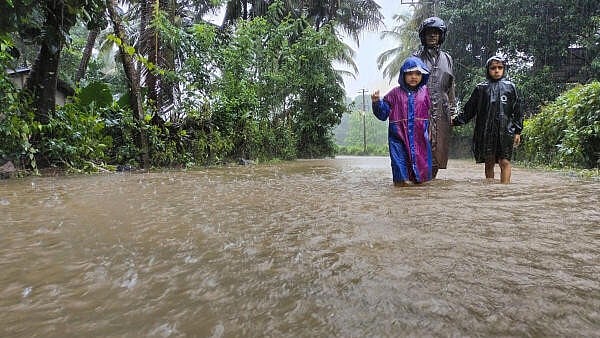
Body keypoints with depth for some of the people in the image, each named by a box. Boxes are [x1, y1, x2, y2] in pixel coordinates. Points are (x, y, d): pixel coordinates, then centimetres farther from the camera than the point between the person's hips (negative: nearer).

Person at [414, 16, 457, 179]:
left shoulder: (447, 58, 18)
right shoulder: (416, 57, 7)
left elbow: (451, 86, 19)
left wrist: (452, 107, 14)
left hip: (441, 110, 4)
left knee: (439, 148, 4)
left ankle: (432, 178, 13)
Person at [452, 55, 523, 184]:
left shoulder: (510, 87, 11)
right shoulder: (481, 88, 11)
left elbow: (517, 112, 10)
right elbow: (469, 110, 11)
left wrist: (517, 132, 4)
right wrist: (455, 120, -1)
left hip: (505, 131, -1)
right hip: (486, 132, 1)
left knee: (505, 162, -10)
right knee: (489, 163, 7)